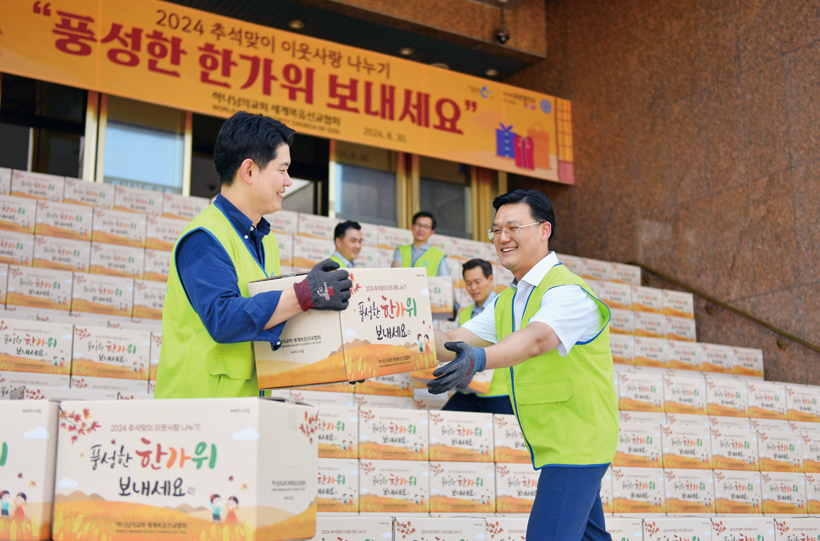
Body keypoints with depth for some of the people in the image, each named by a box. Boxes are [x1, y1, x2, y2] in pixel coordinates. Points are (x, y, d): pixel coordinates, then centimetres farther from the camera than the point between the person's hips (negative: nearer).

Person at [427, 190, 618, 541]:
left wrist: (479, 359, -53)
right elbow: (456, 341, 6)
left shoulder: (568, 292, -16)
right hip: (552, 446, 9)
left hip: (576, 446, -9)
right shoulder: (507, 301, 14)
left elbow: (535, 340, -36)